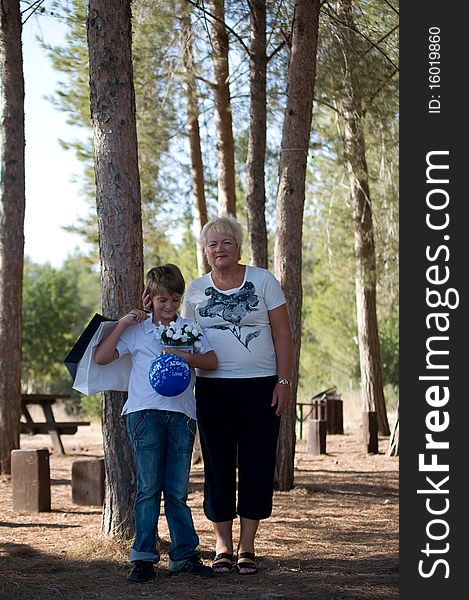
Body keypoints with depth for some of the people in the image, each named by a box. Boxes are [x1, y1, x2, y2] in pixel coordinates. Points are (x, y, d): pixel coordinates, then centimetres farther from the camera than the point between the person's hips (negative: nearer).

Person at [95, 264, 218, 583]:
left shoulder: (189, 328, 12)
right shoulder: (137, 330, 8)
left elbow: (212, 362, 3)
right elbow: (101, 358, 3)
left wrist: (187, 356, -14)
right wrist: (122, 325, -2)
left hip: (181, 413, 2)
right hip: (145, 412, -2)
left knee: (178, 490, 6)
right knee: (148, 487, -3)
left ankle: (185, 554, 11)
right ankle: (143, 557, 1)